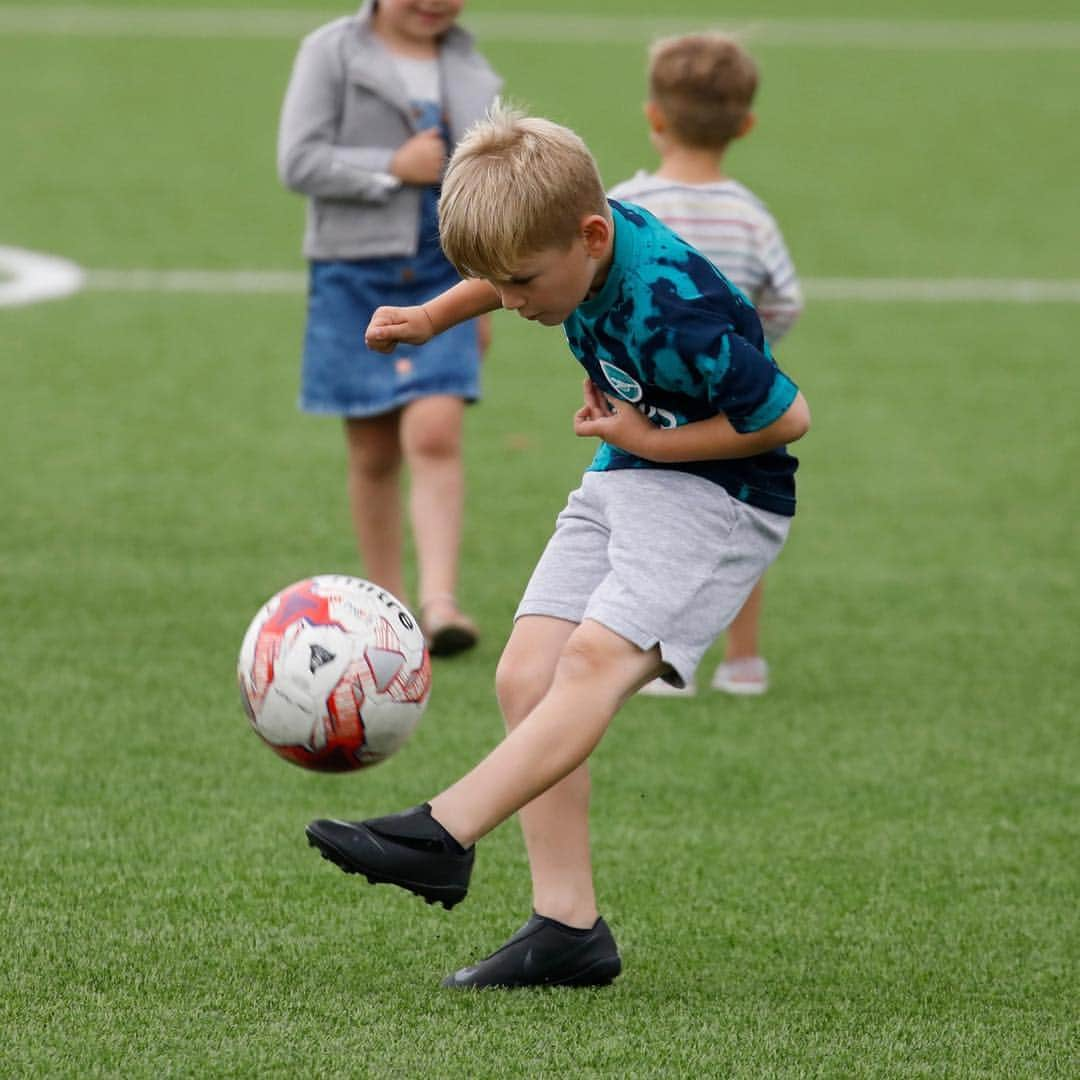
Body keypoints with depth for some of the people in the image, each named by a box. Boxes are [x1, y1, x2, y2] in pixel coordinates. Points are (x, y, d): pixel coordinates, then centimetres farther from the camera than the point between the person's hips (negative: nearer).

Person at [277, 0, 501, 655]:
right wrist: (393, 168, -15)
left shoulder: (470, 70, 11)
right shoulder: (333, 53, -1)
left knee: (436, 432, -15)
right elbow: (299, 162, -9)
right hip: (355, 273, -2)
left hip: (442, 276, 2)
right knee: (374, 452, 5)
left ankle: (440, 601, -20)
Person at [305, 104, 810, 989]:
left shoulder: (672, 316, -30)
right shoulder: (579, 233, -7)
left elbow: (788, 416, -19)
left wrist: (653, 440, -15)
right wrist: (433, 318, 18)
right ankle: (568, 926, -9)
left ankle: (443, 836, -40)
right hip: (623, 483, 9)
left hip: (719, 494, -9)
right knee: (526, 676, -6)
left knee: (595, 658, -28)